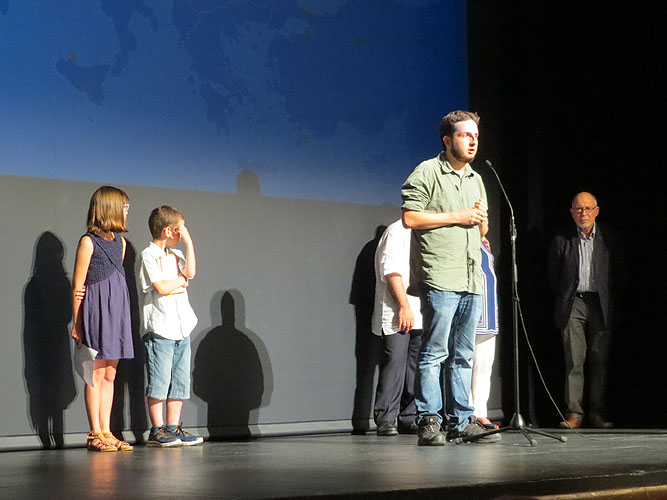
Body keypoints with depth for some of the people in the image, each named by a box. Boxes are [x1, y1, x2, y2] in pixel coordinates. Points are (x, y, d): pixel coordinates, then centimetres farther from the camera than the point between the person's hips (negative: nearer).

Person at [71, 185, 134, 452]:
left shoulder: (120, 242, 15)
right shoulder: (88, 242, -6)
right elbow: (78, 286, -7)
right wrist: (76, 323, -9)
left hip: (117, 312, 7)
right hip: (96, 310, -7)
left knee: (110, 374, 7)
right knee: (96, 373, -5)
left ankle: (106, 432, 11)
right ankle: (95, 434, -1)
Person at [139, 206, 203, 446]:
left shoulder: (175, 255, 17)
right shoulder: (149, 255, -4)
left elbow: (190, 271, -1)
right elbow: (161, 287, -13)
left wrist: (189, 241, 0)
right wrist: (182, 280, 2)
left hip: (181, 328, 7)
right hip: (160, 329, -7)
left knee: (180, 381, 7)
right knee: (159, 381, -6)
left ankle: (173, 428, 13)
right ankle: (157, 431, 0)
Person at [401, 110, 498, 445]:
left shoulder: (476, 179, 22)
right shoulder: (427, 172, -1)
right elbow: (410, 217, -11)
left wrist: (481, 218, 5)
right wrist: (457, 217, -9)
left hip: (472, 279, 7)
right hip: (440, 279, -7)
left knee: (463, 355, 9)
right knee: (434, 352, -9)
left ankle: (461, 421, 12)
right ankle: (428, 422, -6)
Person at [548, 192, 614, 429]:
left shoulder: (607, 237, 5)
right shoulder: (561, 240, 2)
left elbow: (615, 272, 9)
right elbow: (553, 276, 9)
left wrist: (608, 300, 6)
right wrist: (564, 300, 8)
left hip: (600, 304, 1)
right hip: (573, 304, -1)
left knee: (599, 359, 2)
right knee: (574, 360, -6)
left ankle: (597, 413, 7)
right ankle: (574, 412, -4)